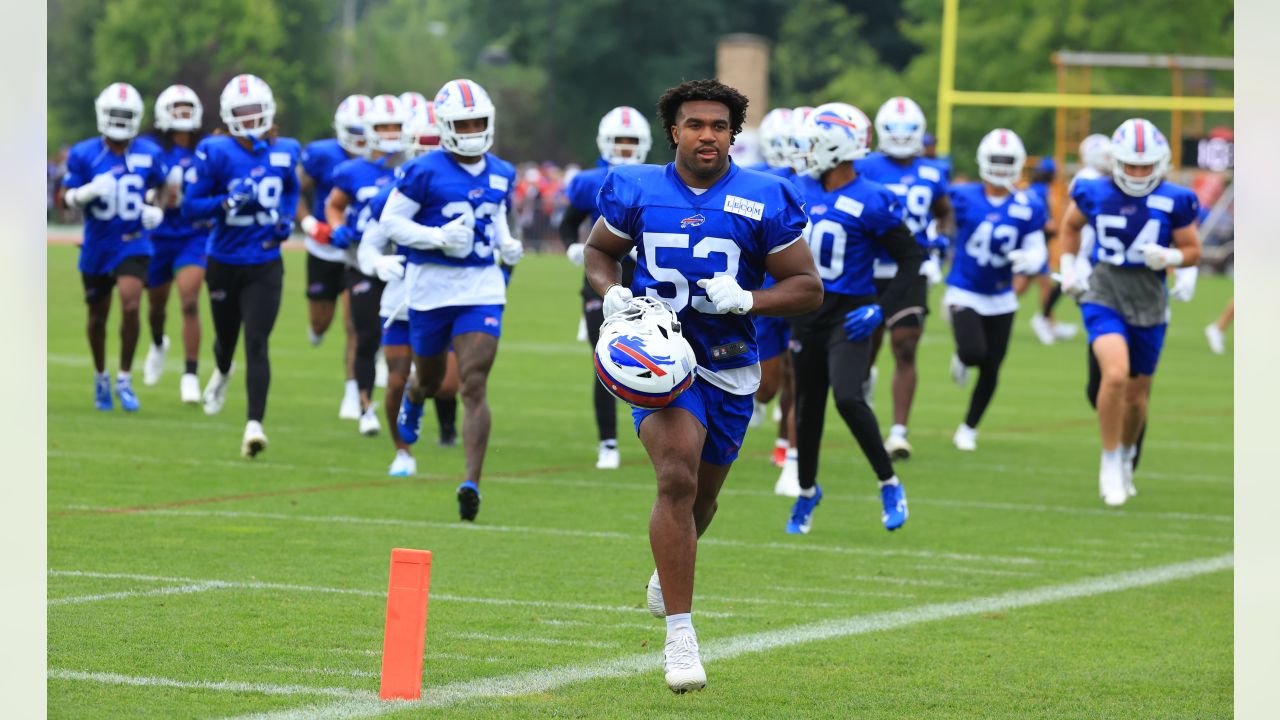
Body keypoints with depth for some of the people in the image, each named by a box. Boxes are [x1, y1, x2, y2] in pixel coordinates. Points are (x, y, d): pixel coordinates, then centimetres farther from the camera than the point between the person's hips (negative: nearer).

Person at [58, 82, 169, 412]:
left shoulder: (149, 153, -3)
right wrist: (87, 192, -25)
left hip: (133, 245, -1)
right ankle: (100, 377, 34)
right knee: (97, 317, 12)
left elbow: (164, 186, 15)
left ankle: (125, 379, -6)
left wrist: (158, 211, -5)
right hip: (96, 247, 1)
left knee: (130, 306, -19)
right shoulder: (84, 155, -7)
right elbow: (66, 199, -4)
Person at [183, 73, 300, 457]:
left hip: (265, 266, 0)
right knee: (227, 337, 18)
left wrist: (287, 219, 0)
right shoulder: (217, 153, -12)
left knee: (256, 343, -13)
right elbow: (190, 206, -12)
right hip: (225, 262, 0)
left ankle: (255, 424, -18)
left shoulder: (284, 152, -2)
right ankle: (222, 372, 55)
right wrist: (227, 203, -27)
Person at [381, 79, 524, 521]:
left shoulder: (501, 174, 6)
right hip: (432, 286, -2)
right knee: (432, 379, 19)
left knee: (474, 385, -11)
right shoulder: (425, 172, -10)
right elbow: (391, 220, -8)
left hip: (482, 289, 2)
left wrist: (506, 245, 3)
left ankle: (472, 482, -15)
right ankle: (414, 396, 59)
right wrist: (439, 238, -21)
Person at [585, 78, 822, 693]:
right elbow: (599, 251, 15)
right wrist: (612, 293, -7)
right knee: (677, 479, -23)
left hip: (729, 365, 2)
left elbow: (807, 287, -2)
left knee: (701, 494, 19)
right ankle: (680, 634, -21)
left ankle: (669, 570, 54)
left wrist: (744, 300, -19)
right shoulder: (636, 191, -3)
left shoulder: (764, 201, -6)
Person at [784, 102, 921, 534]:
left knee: (848, 398, -22)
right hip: (807, 310, 6)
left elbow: (911, 258, -9)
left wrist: (881, 309, -16)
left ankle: (889, 484, -5)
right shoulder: (800, 191, 3)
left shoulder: (870, 202, -15)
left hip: (848, 315, -6)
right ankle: (807, 491, 33)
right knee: (807, 407, 13)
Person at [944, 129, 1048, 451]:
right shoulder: (962, 198, -8)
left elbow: (1037, 251, -2)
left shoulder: (1027, 208, -3)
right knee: (975, 352, -24)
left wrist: (1028, 259, -23)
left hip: (1000, 299, 3)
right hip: (963, 293, -3)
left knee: (991, 370, 7)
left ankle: (969, 428, 27)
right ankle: (962, 360, 16)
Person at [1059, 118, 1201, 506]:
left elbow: (1193, 251, 4)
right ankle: (1110, 460, -9)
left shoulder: (1174, 202, -7)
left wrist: (1169, 257, -17)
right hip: (1103, 297, -2)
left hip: (1149, 306, 2)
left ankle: (1126, 458, 41)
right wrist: (1068, 268, 7)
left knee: (1137, 397, 12)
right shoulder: (1095, 194, -5)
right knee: (1115, 374, -26)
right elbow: (1071, 225, 16)